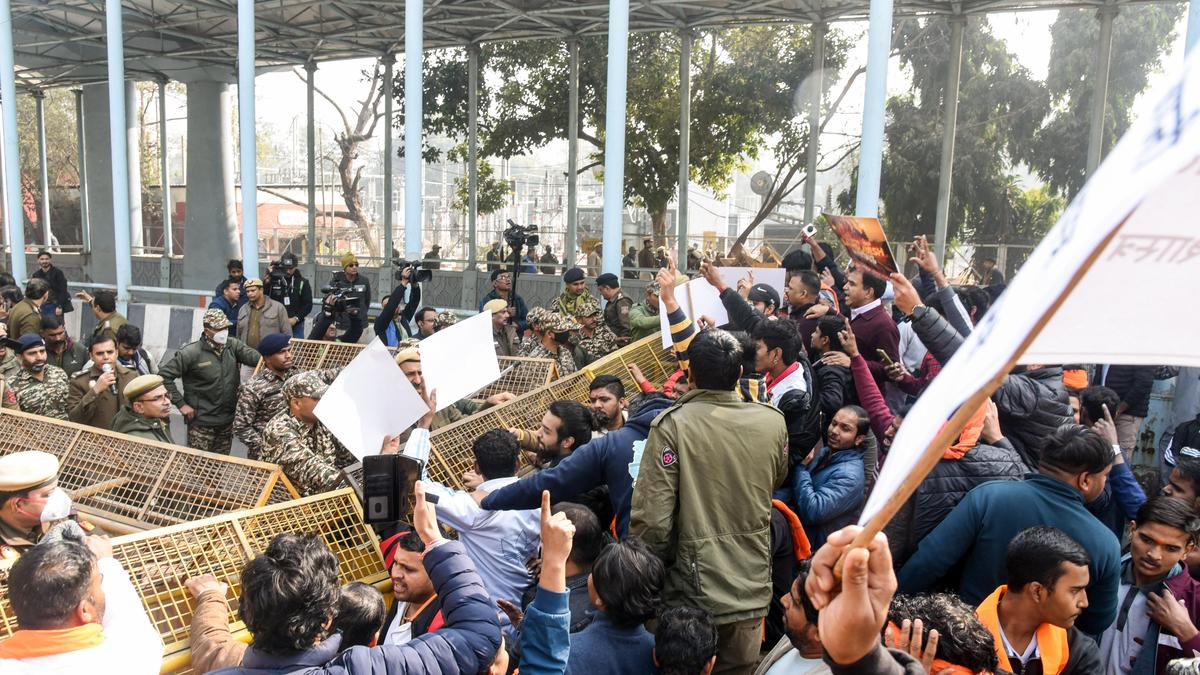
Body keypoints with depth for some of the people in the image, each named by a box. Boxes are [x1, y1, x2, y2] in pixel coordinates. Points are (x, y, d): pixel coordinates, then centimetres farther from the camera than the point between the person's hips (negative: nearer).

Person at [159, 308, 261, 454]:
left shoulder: (233, 346, 0)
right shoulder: (192, 353, -13)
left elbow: (251, 356, -14)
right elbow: (164, 375, -11)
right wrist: (181, 404, -13)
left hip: (227, 421, 5)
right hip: (201, 424, -4)